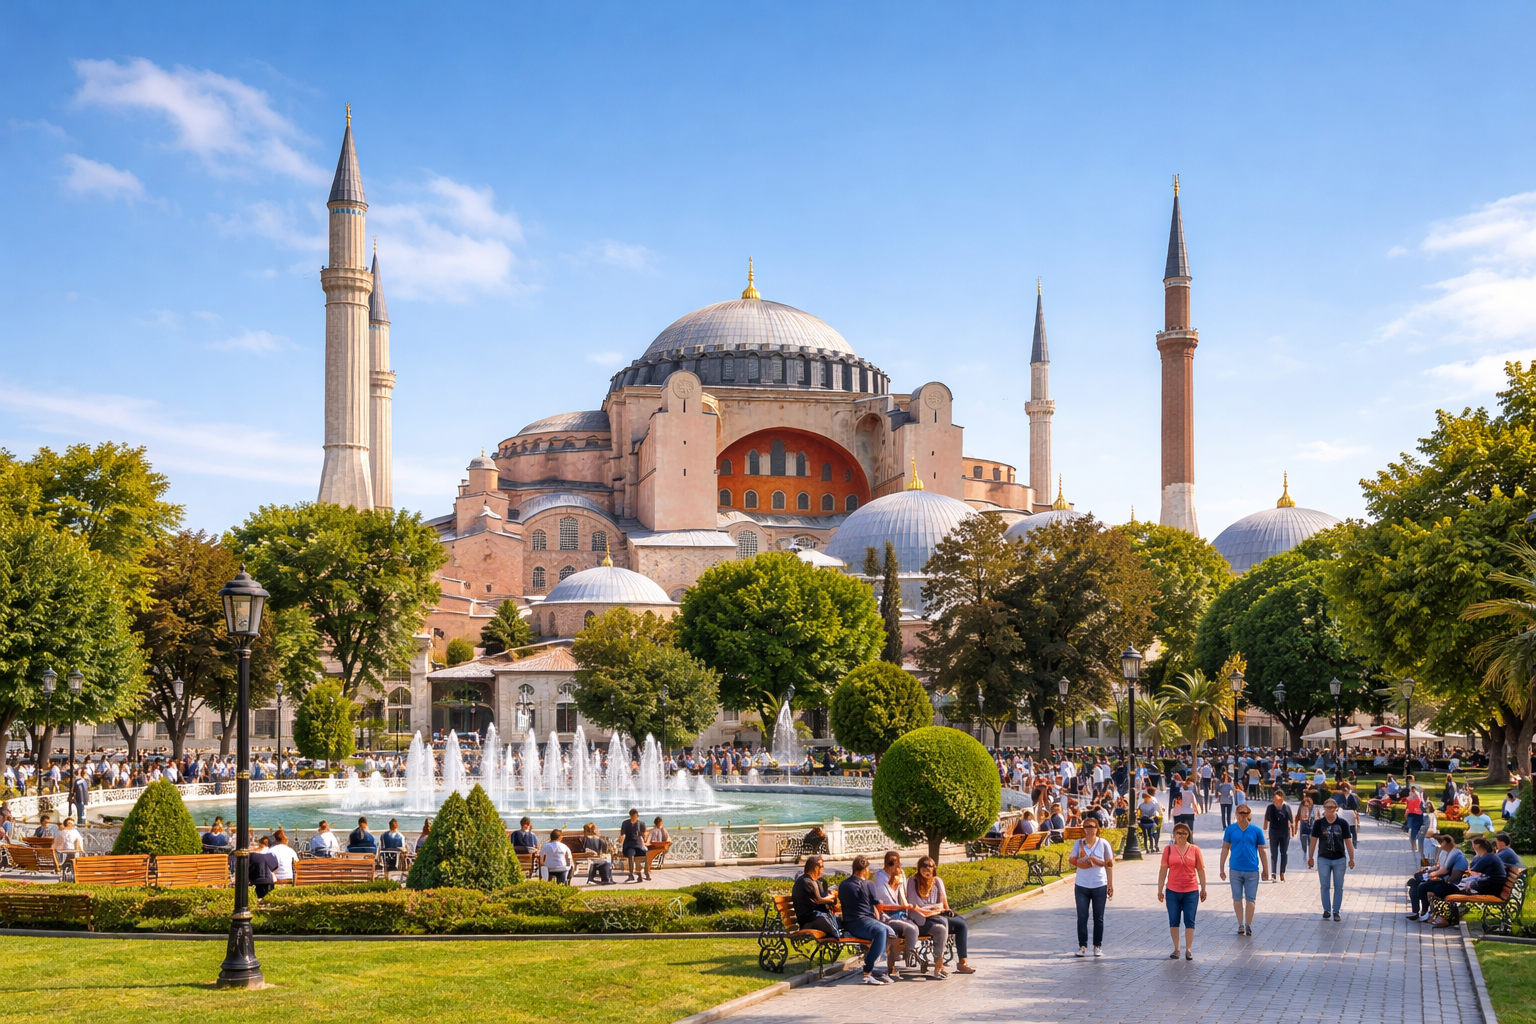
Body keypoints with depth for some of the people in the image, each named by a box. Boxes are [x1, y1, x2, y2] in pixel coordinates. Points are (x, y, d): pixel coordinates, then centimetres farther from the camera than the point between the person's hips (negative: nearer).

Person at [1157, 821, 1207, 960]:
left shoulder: (1195, 849, 2)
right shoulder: (1168, 850, 1)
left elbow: (1201, 870, 6)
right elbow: (1163, 870, 3)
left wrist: (1203, 889, 6)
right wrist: (1160, 890, 2)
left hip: (1191, 891, -1)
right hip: (1172, 891, 1)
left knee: (1189, 921, 0)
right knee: (1174, 921, 6)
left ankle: (1189, 949, 4)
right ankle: (1176, 949, 15)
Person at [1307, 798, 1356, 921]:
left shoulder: (1342, 823, -3)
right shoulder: (1319, 823, -2)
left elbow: (1348, 841, 1)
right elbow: (1314, 840, 4)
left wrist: (1351, 858, 0)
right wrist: (1310, 857, 4)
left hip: (1339, 859, 0)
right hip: (1323, 859, 0)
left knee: (1338, 886, 3)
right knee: (1324, 886, 4)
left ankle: (1336, 911, 10)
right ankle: (1326, 910, 15)